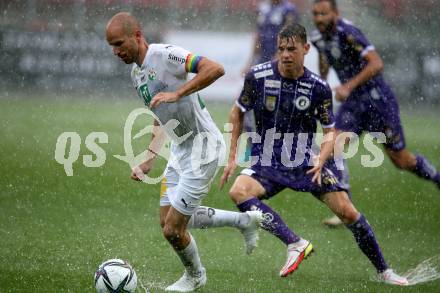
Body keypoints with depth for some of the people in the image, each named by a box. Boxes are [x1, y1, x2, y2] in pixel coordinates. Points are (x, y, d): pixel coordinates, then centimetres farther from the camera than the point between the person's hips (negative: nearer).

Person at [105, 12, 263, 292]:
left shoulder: (166, 55, -20)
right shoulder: (136, 72, 9)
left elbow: (215, 69, -35)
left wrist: (176, 93, -37)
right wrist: (149, 159, 14)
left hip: (204, 146, -10)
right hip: (180, 150, 10)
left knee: (173, 229, -6)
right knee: (168, 220, 16)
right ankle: (244, 220, 29)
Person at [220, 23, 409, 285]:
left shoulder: (318, 87, -7)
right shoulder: (258, 76, -8)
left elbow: (330, 132, 2)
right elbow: (237, 113, 7)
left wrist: (320, 163, -17)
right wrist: (232, 157, 4)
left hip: (308, 161, 0)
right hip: (268, 164, 0)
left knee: (347, 211, -10)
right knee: (238, 191, -30)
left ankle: (384, 271, 9)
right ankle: (296, 244, -30)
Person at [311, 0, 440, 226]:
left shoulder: (347, 33, -23)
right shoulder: (318, 38, 1)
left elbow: (376, 63, -31)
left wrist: (349, 86, -36)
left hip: (377, 99, -7)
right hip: (352, 104, 7)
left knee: (401, 160, 2)